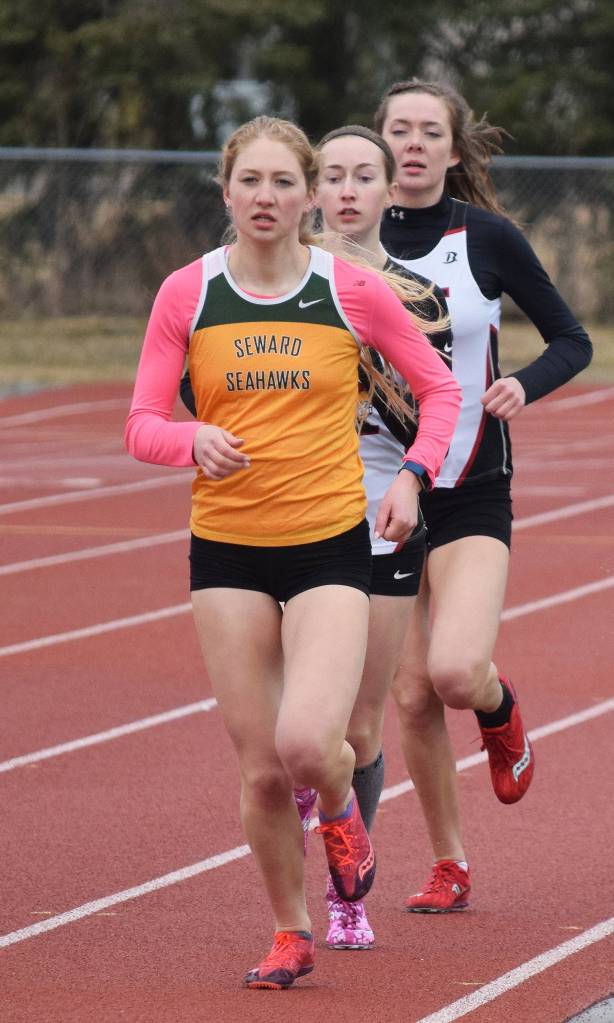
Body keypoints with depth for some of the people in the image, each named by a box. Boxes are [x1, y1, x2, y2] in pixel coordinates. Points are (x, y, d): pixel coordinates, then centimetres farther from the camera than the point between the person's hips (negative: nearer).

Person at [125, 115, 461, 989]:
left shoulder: (354, 291, -3)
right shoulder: (187, 294, 0)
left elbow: (441, 388, 9)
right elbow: (142, 426, 0)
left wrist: (414, 473, -6)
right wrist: (195, 440, -21)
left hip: (331, 546, -1)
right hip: (226, 551, 2)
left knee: (307, 743, -19)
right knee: (262, 770, 2)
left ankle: (341, 811, 18)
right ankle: (290, 933, 24)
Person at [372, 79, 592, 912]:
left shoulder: (487, 238, -5)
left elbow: (571, 341, 3)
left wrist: (524, 387, -15)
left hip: (471, 490, -2)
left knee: (455, 671, -20)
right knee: (411, 695, 2)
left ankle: (500, 707, 17)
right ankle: (449, 866, 18)